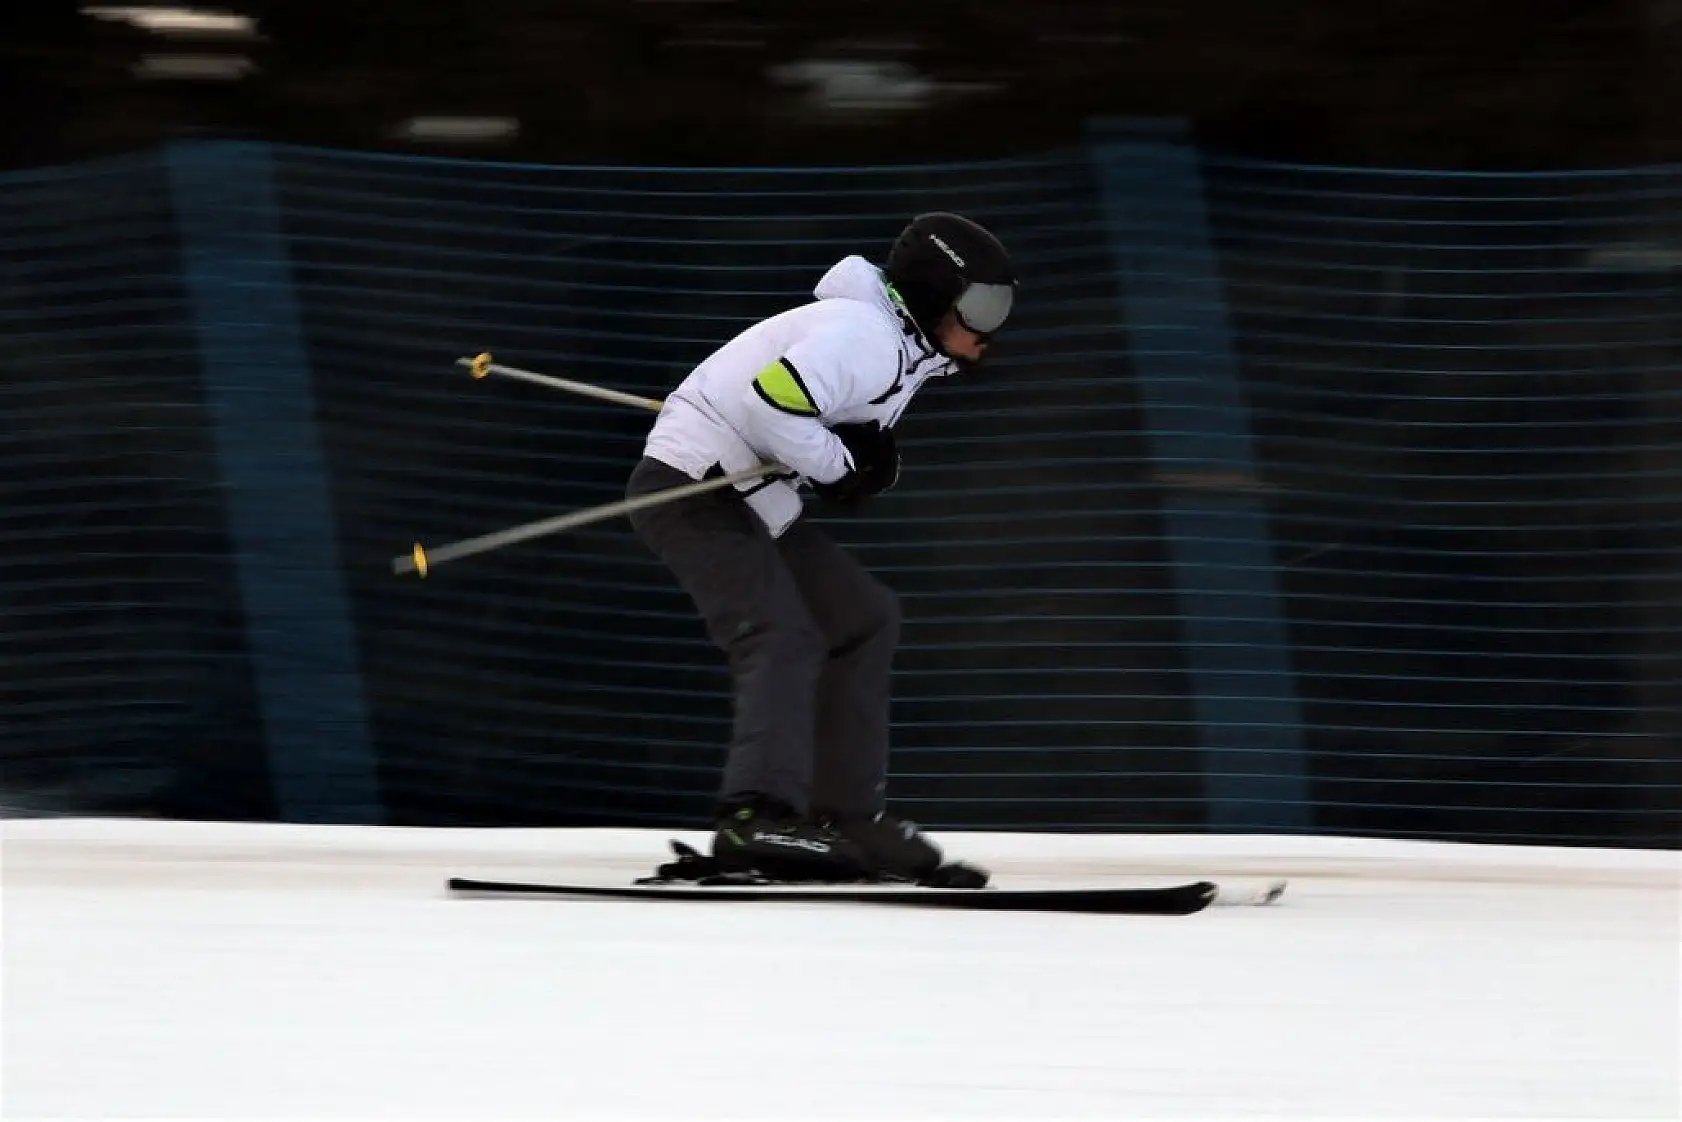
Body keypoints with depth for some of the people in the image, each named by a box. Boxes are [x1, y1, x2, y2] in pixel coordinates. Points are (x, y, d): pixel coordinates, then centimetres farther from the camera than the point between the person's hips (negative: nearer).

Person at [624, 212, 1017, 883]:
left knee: (865, 621, 16)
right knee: (783, 640, -26)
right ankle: (759, 817, -41)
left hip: (749, 500, 11)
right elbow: (770, 400, -32)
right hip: (696, 489, -11)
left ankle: (847, 812, 17)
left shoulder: (899, 347, 16)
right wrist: (838, 462, -18)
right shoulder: (867, 336, -18)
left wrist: (871, 462, -3)